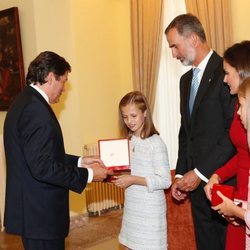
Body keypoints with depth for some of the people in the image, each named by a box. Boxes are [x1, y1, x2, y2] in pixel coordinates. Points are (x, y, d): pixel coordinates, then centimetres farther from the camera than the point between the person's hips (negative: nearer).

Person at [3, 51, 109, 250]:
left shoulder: (25, 102, 11)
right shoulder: (36, 109, -21)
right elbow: (42, 167, -25)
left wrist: (80, 161, 12)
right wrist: (87, 174, -15)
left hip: (33, 211, 10)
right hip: (40, 215, -10)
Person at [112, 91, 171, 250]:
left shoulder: (156, 143, -16)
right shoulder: (129, 141, 6)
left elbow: (165, 181, -18)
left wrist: (134, 180, -23)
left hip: (150, 209, -7)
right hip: (131, 207, 7)